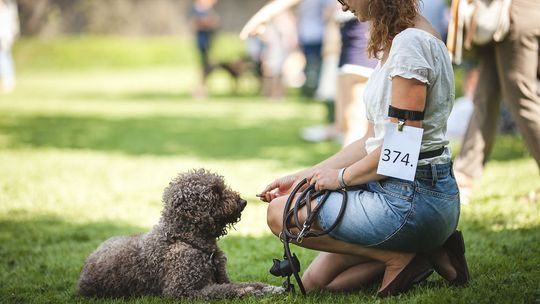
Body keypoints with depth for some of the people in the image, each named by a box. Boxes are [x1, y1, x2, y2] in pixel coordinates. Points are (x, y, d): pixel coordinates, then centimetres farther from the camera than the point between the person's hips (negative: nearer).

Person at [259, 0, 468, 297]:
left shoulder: (411, 43, -18)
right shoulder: (395, 41, 14)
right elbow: (373, 140, 15)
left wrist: (342, 176, -6)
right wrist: (302, 177, 12)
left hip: (415, 199, -10)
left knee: (280, 214, -5)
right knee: (315, 281, 12)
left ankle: (400, 256, -4)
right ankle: (424, 248, 8)